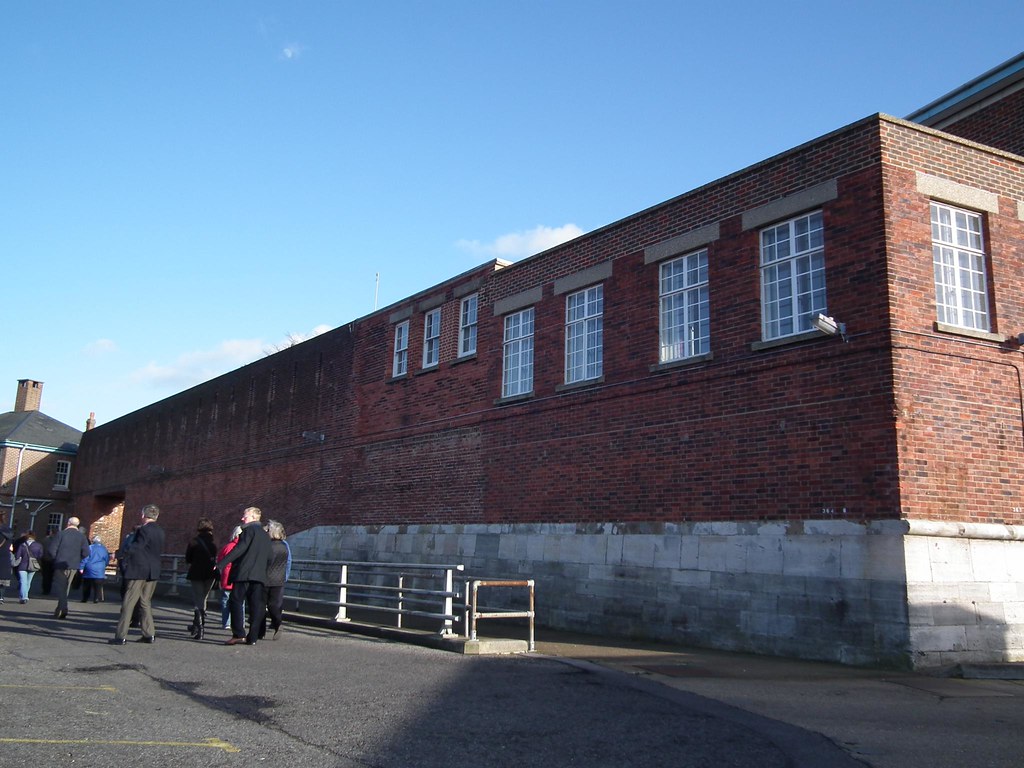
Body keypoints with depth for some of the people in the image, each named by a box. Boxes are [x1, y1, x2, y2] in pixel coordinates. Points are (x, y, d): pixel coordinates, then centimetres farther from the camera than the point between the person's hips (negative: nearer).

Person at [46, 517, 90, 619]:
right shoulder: (82, 536, 1)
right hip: (73, 566, 3)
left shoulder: (60, 534, -6)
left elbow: (51, 549, -9)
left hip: (60, 565, -3)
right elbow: (86, 553, -4)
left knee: (60, 587, 2)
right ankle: (60, 609, 18)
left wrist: (56, 559, 8)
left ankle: (63, 610, -10)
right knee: (65, 588, 15)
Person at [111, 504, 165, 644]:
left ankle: (121, 636, -3)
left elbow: (136, 548, -20)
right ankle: (149, 634, 14)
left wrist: (124, 550, -2)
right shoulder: (160, 531, 9)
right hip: (153, 572, 7)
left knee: (128, 603, -3)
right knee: (145, 602, 15)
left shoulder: (144, 530, -13)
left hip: (139, 571, -7)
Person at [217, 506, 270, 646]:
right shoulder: (265, 535, 21)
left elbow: (239, 549, -15)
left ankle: (238, 634, -13)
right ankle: (252, 637, 3)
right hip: (260, 575, 7)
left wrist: (221, 563, -17)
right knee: (256, 605, 4)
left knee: (237, 601, -4)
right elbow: (269, 557, 21)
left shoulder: (249, 530, -3)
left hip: (244, 572, -7)